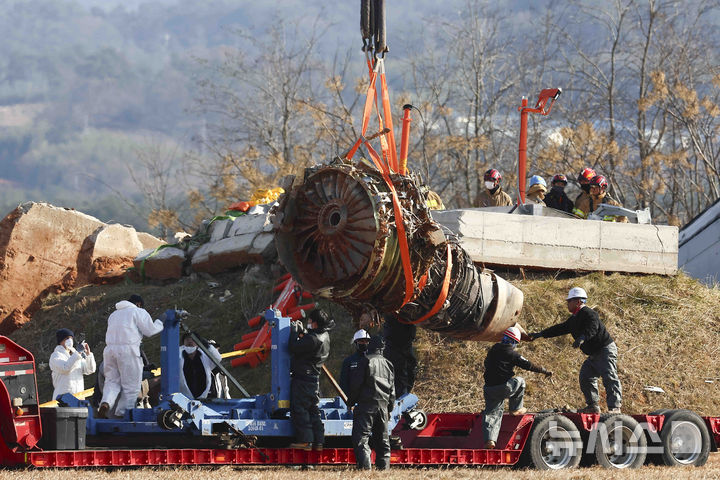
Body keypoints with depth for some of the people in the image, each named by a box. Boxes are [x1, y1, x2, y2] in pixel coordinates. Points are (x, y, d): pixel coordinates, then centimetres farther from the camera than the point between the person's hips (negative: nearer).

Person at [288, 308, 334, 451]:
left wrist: (295, 331, -8)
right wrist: (301, 331, 16)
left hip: (302, 379, -10)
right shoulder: (324, 336, 9)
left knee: (299, 409, -5)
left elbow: (294, 347, -21)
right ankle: (318, 441, 12)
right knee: (313, 410, 12)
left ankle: (305, 440, -7)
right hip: (314, 379, 10)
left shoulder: (314, 339, -23)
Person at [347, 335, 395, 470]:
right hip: (383, 405, 6)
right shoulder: (387, 364, 14)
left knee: (361, 437, -9)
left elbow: (356, 383, -8)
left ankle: (365, 466, -22)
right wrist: (390, 409, 24)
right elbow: (392, 389, 18)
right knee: (382, 439, 14)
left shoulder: (366, 360, -4)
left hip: (366, 404, -6)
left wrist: (351, 401, 5)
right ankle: (384, 467, 11)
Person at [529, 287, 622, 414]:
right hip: (594, 354, 11)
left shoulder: (588, 314, -17)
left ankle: (615, 407, -21)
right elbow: (561, 328, 22)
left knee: (610, 378, -16)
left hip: (606, 350, -11)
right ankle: (593, 406, 12)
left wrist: (582, 338, -54)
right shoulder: (575, 318, 15)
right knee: (586, 378, 9)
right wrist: (541, 334, 22)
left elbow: (592, 328, -36)